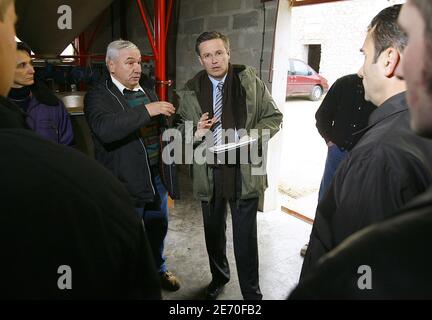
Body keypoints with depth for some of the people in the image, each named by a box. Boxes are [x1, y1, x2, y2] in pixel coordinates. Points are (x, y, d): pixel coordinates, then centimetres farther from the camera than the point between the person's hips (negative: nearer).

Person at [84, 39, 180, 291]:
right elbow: (105, 129, -32)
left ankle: (159, 269, 48)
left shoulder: (148, 93, 10)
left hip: (157, 178, 7)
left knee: (158, 229, 23)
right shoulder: (98, 96, -12)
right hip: (126, 185, -6)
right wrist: (147, 110, -33)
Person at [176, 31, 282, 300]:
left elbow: (274, 116, 3)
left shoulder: (250, 81, -2)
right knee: (213, 231, 20)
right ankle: (219, 276, 45)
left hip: (244, 171, -2)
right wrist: (196, 134, -14)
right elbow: (180, 134, 9)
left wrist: (251, 136, -15)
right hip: (208, 173, 3)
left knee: (245, 236, 6)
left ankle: (251, 291, 27)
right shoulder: (190, 92, 1)